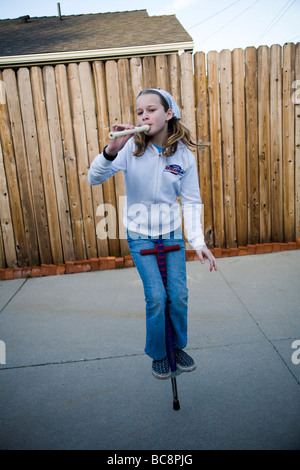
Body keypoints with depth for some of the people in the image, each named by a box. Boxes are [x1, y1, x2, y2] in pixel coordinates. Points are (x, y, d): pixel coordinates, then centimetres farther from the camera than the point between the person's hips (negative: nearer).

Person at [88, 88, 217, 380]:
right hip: (140, 235, -2)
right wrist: (111, 151, -36)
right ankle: (158, 354, 23)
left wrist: (198, 242, -14)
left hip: (172, 233, 2)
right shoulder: (131, 148, -12)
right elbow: (94, 179, -18)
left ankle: (178, 347, 32)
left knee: (179, 295, 4)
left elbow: (191, 201, -5)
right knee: (156, 297, -4)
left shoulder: (184, 154, -7)